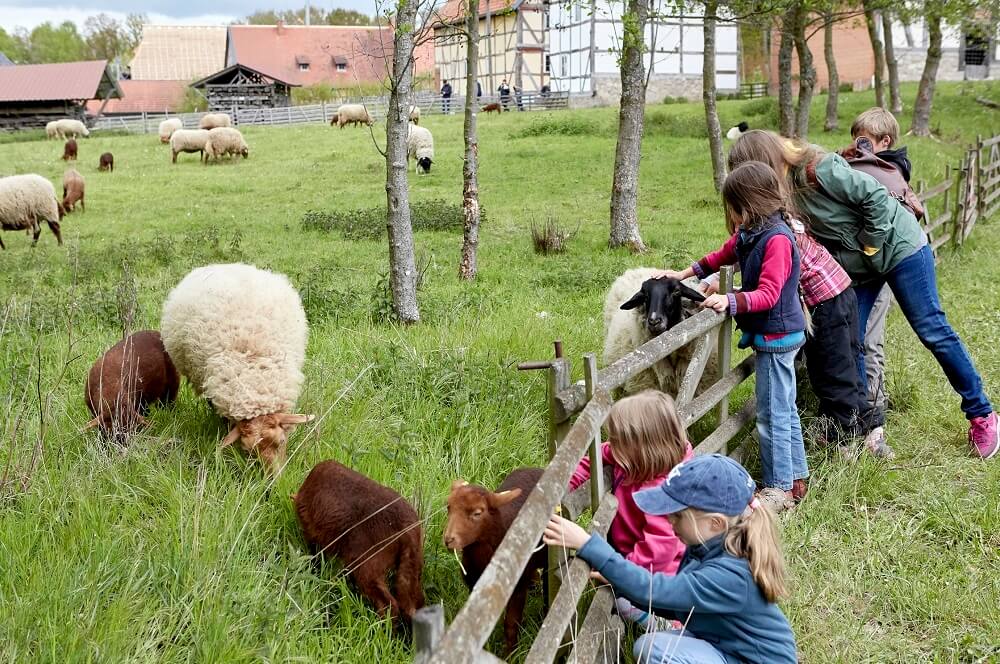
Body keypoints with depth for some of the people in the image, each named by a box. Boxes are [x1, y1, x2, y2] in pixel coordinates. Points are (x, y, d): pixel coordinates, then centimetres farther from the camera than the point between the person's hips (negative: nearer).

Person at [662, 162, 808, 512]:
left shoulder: (777, 240, -23)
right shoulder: (752, 234, 7)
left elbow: (768, 294, -27)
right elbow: (724, 255, 24)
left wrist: (730, 301, -36)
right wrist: (686, 273, 22)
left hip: (776, 337, -10)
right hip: (776, 335, 10)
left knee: (773, 415, -1)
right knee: (784, 410, 18)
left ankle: (780, 487, 9)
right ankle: (796, 477, 29)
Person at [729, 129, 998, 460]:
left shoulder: (818, 170, -29)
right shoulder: (780, 191, -5)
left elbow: (875, 197, -28)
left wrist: (870, 244, -18)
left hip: (897, 247, -7)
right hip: (857, 267, 7)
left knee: (932, 331, -2)